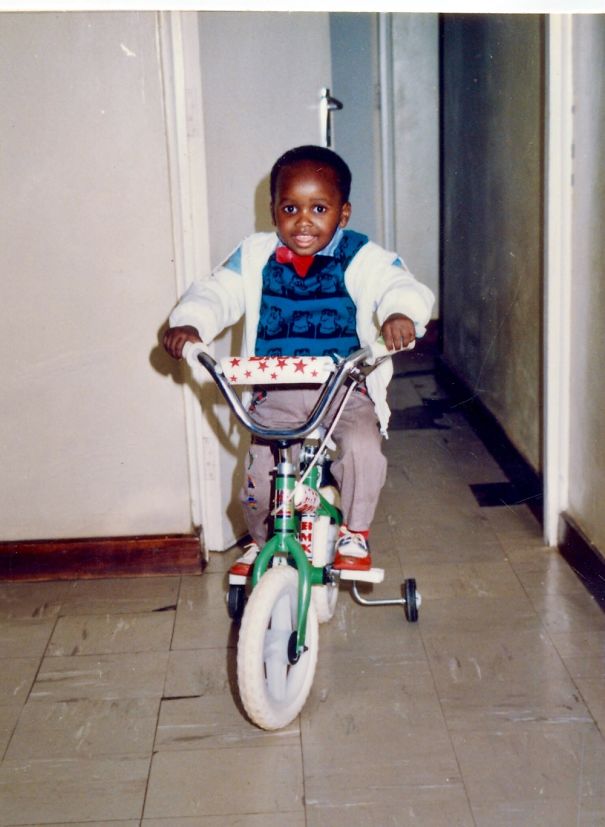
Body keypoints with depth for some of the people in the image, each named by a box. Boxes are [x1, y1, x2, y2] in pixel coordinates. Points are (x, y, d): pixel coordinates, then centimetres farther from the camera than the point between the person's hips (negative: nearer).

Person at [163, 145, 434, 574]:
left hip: (345, 390, -2)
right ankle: (261, 541, 27)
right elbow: (217, 291, -3)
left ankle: (355, 535, -2)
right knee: (258, 474, -8)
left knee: (362, 447, -29)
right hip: (276, 392, 2)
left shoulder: (361, 258, -4)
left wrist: (401, 312, -41)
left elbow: (398, 283, -17)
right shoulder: (255, 257, 3)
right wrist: (189, 323, -24)